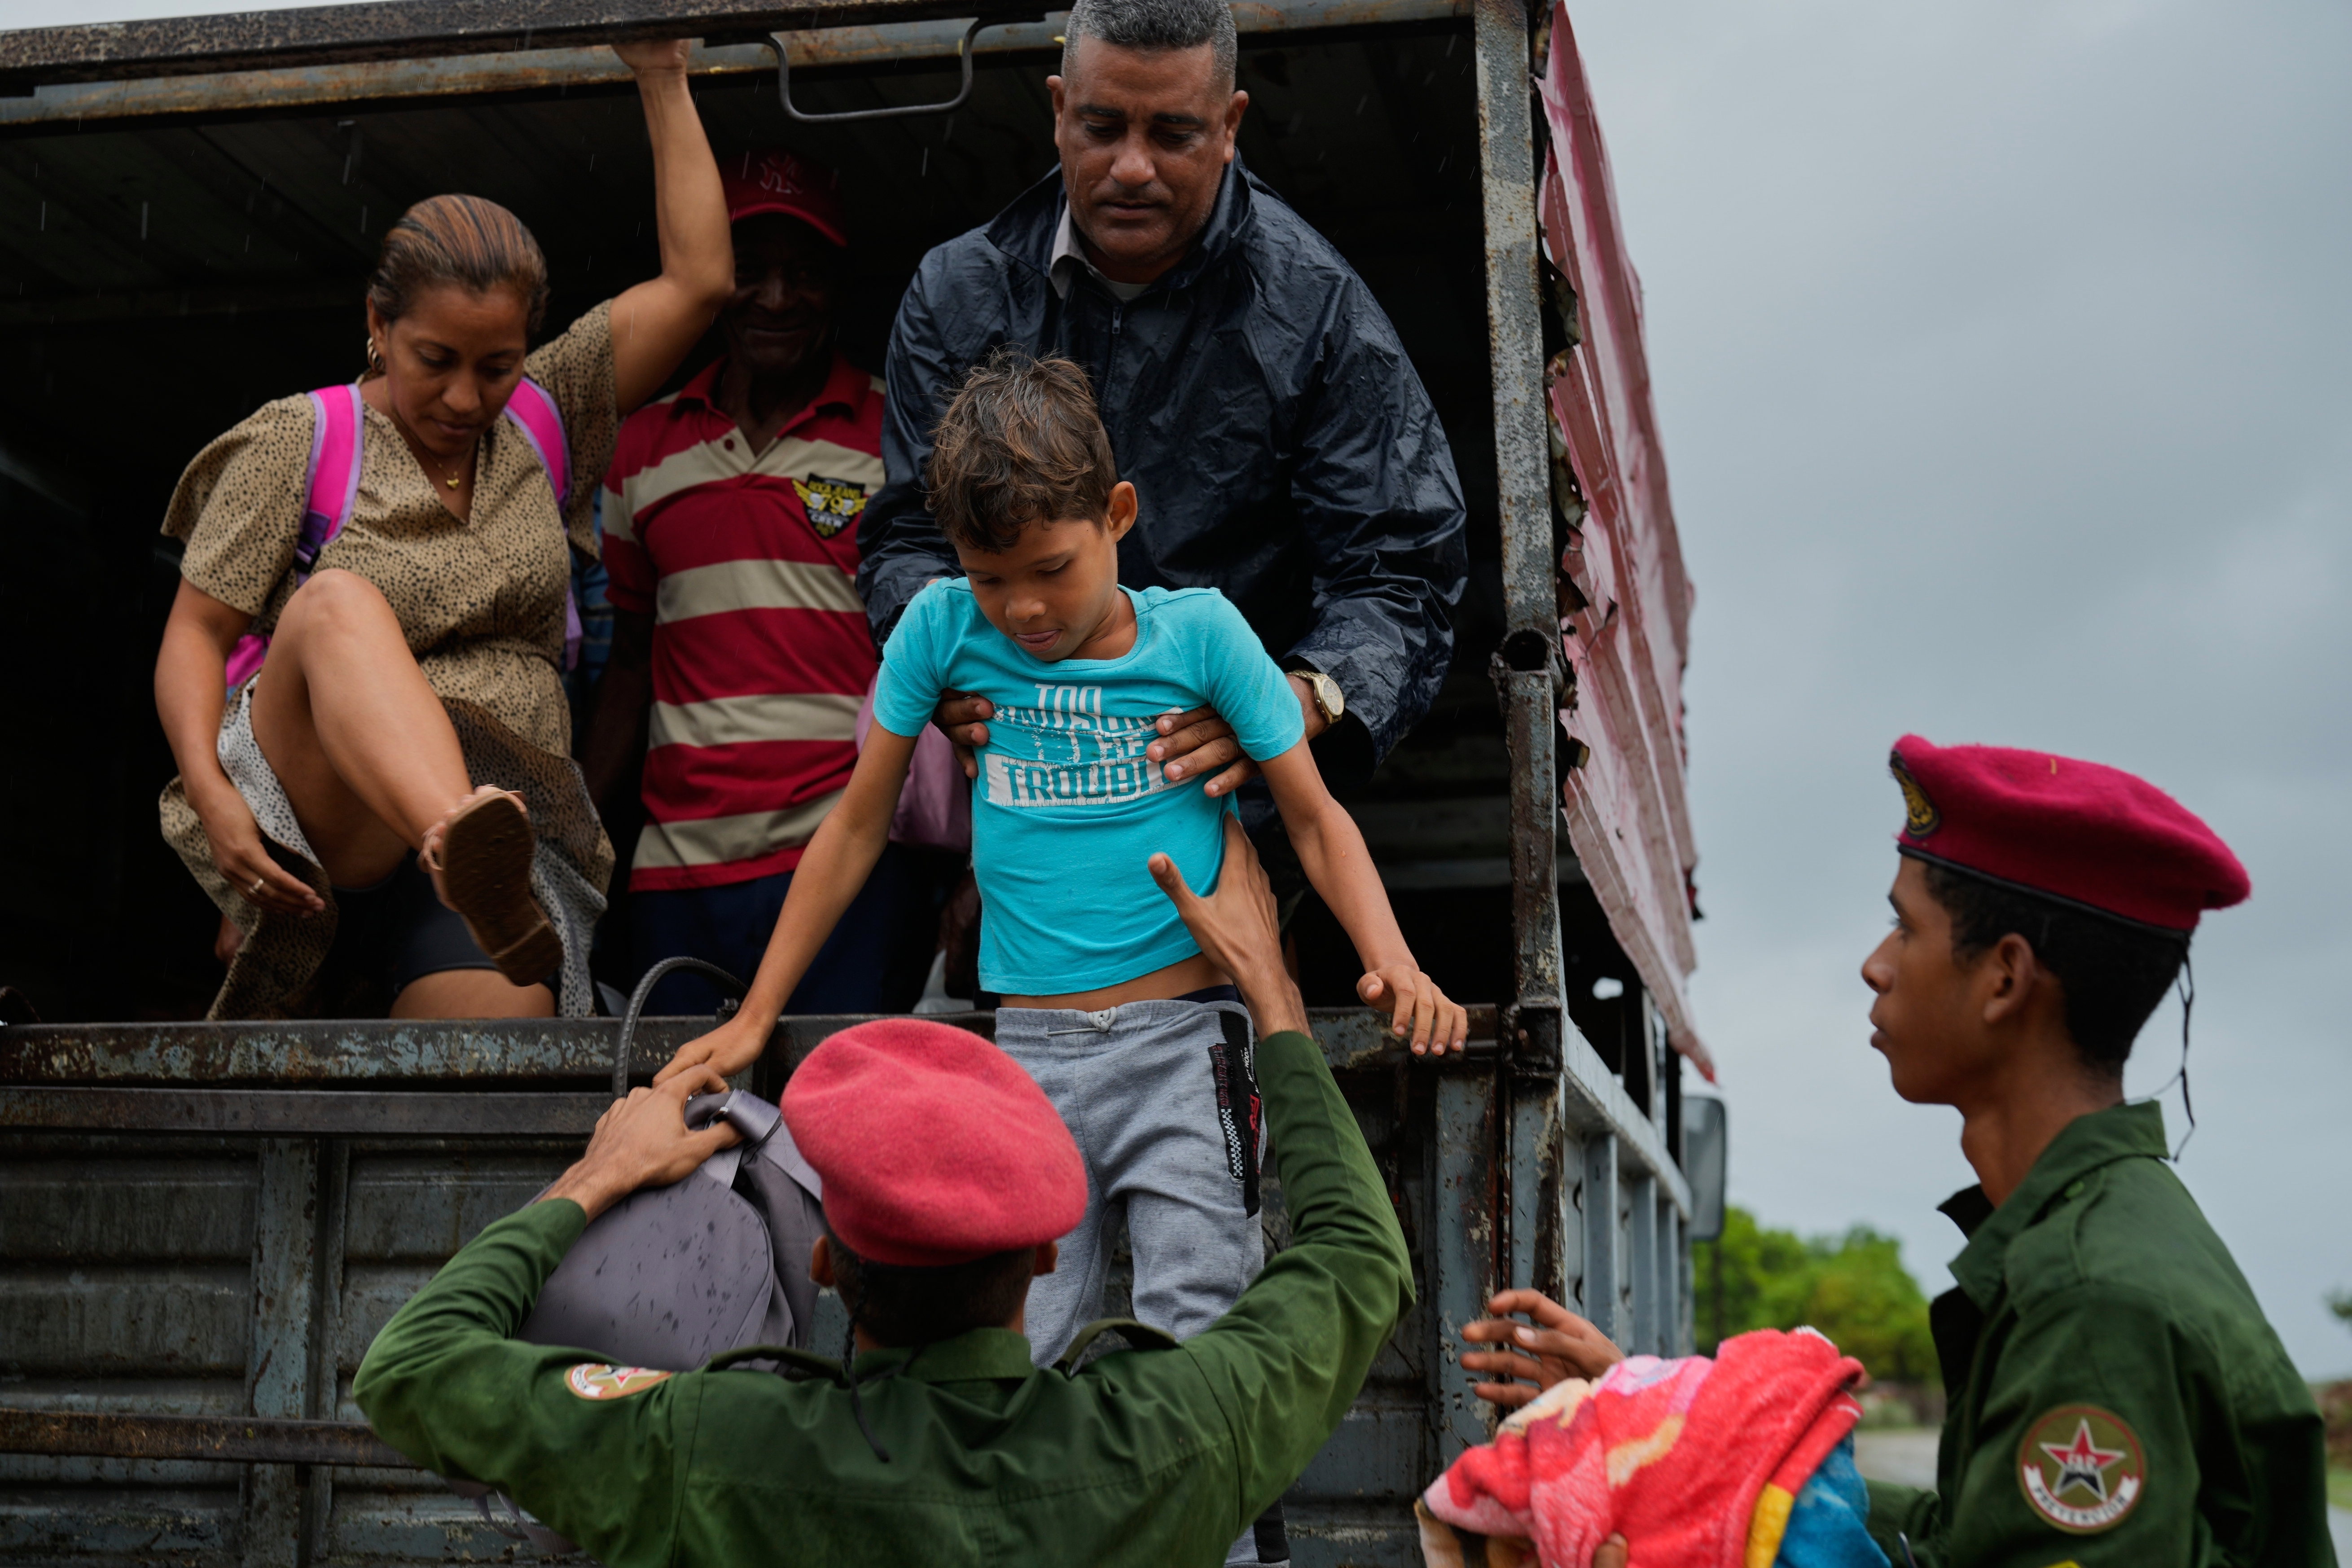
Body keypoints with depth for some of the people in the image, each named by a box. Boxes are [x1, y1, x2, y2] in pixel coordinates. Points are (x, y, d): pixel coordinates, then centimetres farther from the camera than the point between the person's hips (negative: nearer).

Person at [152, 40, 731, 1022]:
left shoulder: (543, 417, 14)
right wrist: (210, 793, -15)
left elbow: (697, 280, 10)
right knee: (340, 605, -35)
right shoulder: (299, 442, 4)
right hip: (309, 815, -3)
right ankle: (471, 858, -61)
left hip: (501, 816, 3)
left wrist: (663, 83, 9)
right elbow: (195, 633, 2)